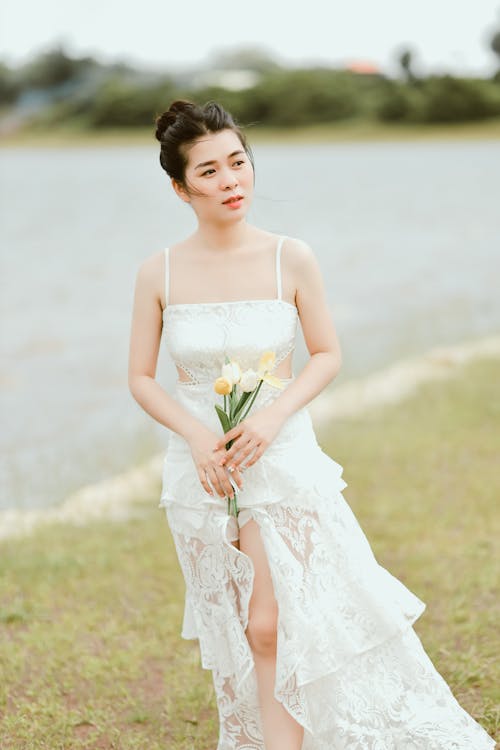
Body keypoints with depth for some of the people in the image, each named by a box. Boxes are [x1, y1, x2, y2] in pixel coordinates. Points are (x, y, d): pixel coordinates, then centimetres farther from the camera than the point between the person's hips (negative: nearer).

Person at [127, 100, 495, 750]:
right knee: (243, 635, 11)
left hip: (283, 459, -1)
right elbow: (142, 378, 1)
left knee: (273, 627, -6)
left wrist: (272, 416, -15)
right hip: (202, 469, 1)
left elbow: (327, 355, 1)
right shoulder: (159, 273, -6)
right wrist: (197, 435, -15)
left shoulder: (291, 260, -8)